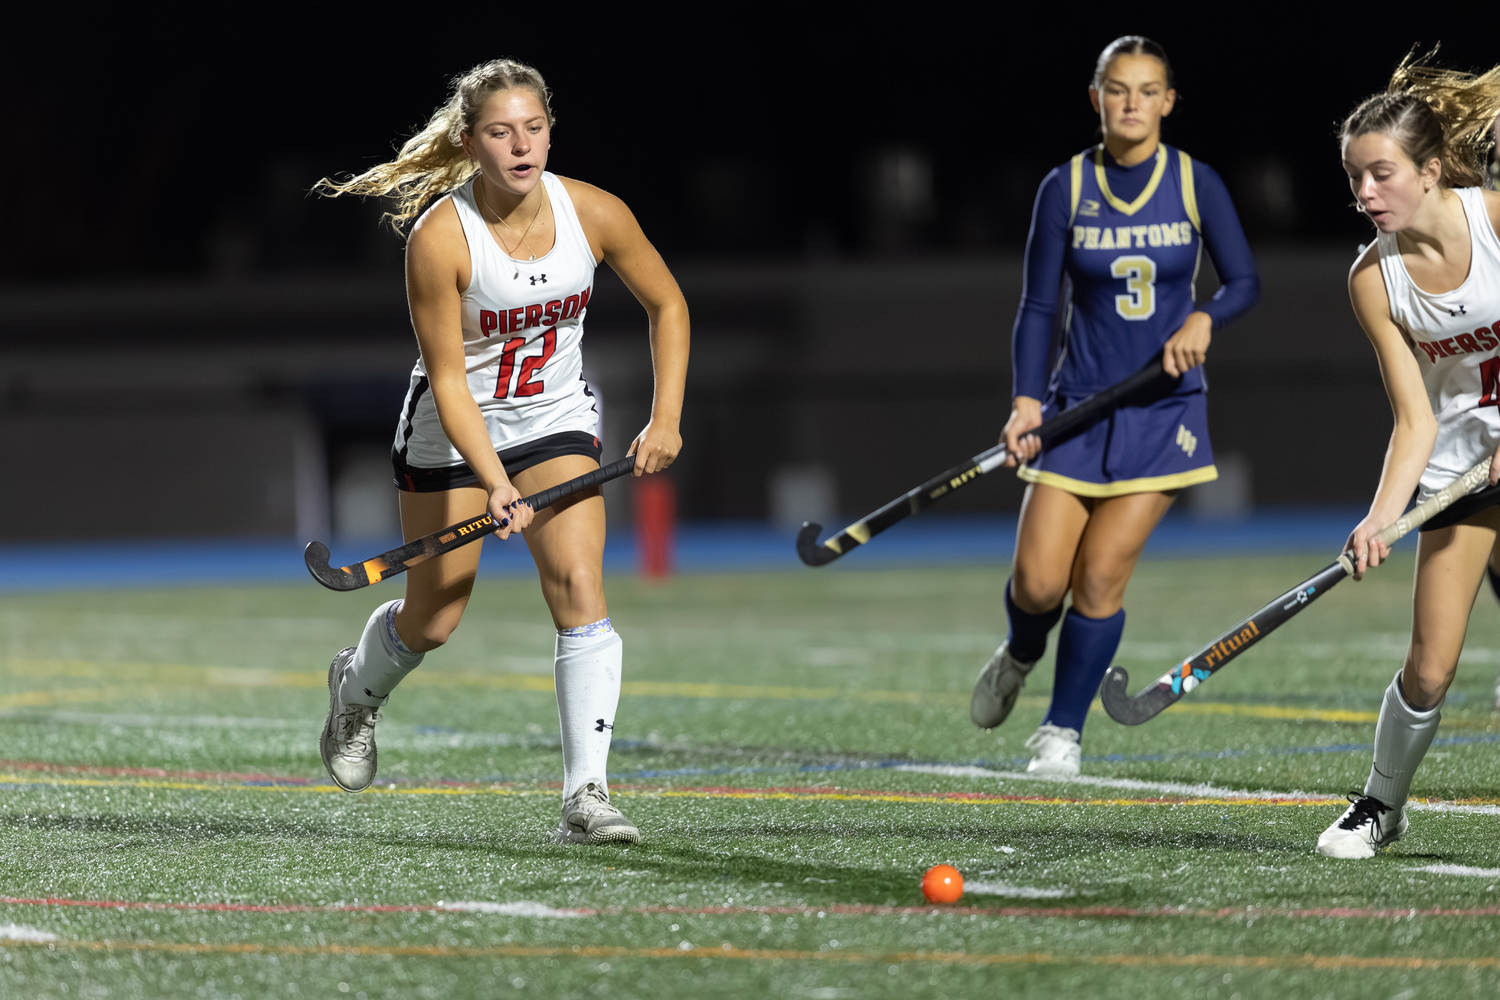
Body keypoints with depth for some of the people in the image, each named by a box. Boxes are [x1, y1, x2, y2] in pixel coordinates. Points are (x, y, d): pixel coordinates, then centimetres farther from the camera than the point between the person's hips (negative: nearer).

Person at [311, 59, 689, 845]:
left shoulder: (594, 214, -15)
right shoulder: (439, 236, -25)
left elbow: (667, 306, 2)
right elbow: (448, 378, -22)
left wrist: (665, 419, -6)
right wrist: (494, 483, -32)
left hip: (556, 422, 2)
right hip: (451, 431, -2)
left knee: (580, 587, -18)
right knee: (431, 623, 8)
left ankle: (586, 796, -19)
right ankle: (357, 687, 45)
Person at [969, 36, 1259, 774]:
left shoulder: (1196, 184, -2)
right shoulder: (1066, 188, -3)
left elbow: (1244, 282, -1)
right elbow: (1038, 306, -2)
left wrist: (1203, 320, -22)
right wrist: (1026, 400, -15)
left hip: (1164, 409, 0)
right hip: (1078, 406, 1)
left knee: (1101, 576, -8)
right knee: (1038, 582, -7)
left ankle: (1064, 728, 8)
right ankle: (1020, 656, 29)